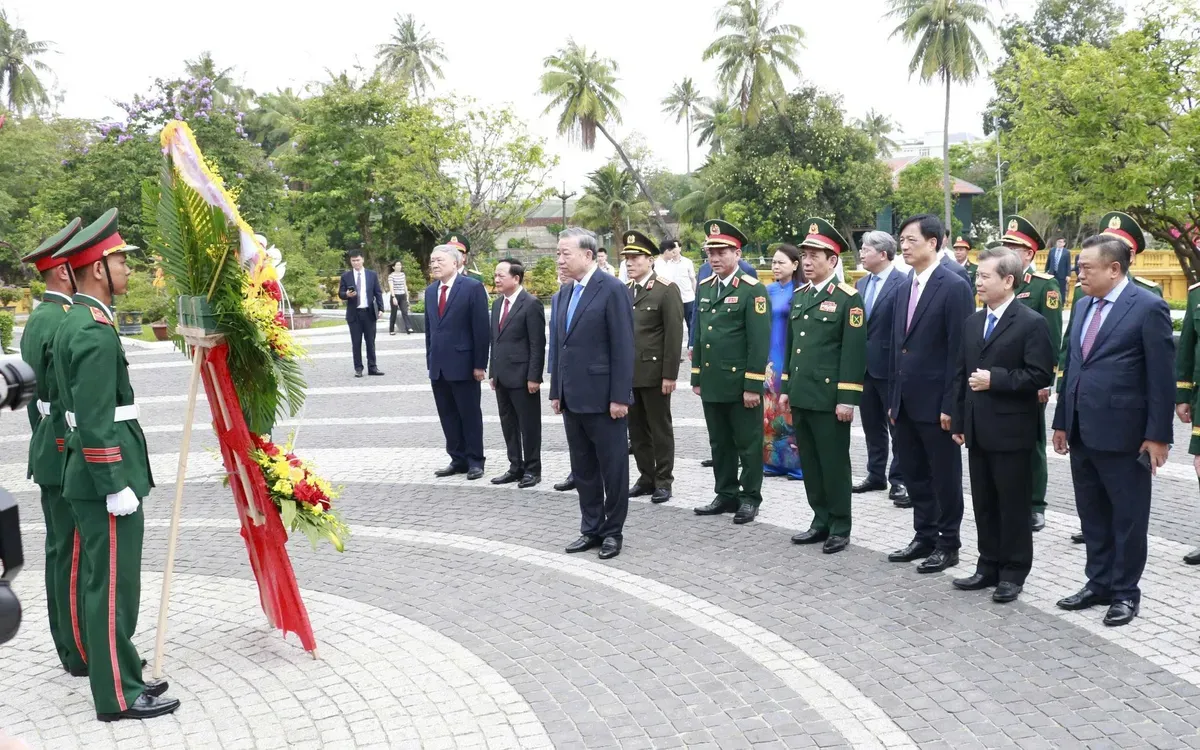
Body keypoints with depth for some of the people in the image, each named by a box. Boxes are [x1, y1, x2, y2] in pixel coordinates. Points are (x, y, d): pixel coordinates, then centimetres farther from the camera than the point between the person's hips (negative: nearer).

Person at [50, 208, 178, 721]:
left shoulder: (71, 323, 13)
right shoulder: (96, 332, -19)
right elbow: (96, 422, -23)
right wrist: (116, 486, -21)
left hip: (84, 475, 10)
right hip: (105, 477, -10)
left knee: (102, 582, 18)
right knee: (112, 586, -2)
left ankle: (112, 670, 30)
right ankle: (119, 696, 6)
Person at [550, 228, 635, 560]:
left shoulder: (612, 289, -11)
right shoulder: (566, 291, 12)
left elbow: (623, 347, -15)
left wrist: (620, 396, -17)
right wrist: (556, 391, 13)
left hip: (603, 397, -8)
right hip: (572, 397, 8)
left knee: (612, 468, 5)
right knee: (583, 469, 14)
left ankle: (613, 531, 16)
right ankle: (591, 529, 24)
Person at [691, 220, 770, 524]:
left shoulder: (752, 290, -10)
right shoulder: (704, 288, 11)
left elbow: (759, 342, -14)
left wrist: (753, 385, -17)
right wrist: (696, 377, 13)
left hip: (741, 383, -6)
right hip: (711, 382, 7)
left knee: (747, 444, 5)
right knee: (719, 443, 14)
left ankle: (750, 498, 15)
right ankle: (726, 495, 25)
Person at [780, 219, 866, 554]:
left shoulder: (848, 298, -9)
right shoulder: (799, 296, 13)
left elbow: (854, 351, -12)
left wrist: (847, 399, -16)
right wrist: (786, 388, 16)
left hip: (829, 398, -7)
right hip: (801, 396, 7)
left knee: (834, 463, 2)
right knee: (810, 463, 12)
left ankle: (840, 528, 13)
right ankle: (821, 521, 23)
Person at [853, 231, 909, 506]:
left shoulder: (902, 283, -13)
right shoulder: (862, 284, 11)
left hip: (889, 366, -7)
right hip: (865, 365, 8)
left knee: (897, 426, 3)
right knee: (872, 426, 16)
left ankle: (899, 480, 10)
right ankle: (876, 475, 27)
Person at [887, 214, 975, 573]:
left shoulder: (955, 287, -11)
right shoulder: (905, 288, 12)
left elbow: (959, 350, -14)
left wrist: (950, 404, -17)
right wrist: (893, 398, 13)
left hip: (935, 402, -7)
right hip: (906, 401, 7)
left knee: (945, 476, 5)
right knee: (915, 474, 15)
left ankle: (948, 544, 16)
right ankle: (924, 537, 27)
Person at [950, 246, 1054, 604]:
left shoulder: (1031, 323, -9)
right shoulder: (973, 322, 13)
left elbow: (1040, 375, -15)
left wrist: (995, 379, -19)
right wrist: (958, 420, 11)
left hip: (1011, 430, -7)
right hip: (978, 429, 7)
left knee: (1013, 505, 3)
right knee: (984, 504, 13)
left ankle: (1013, 572, 13)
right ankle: (989, 567, 23)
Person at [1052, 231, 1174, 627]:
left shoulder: (1148, 307, -10)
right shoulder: (1083, 306, 12)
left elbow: (1161, 377, -11)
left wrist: (1158, 434, -13)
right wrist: (1062, 422, 14)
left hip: (1122, 433, -7)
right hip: (1082, 431, 7)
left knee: (1128, 517, 6)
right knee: (1092, 515, 15)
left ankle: (1126, 592, 18)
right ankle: (1098, 583, 28)